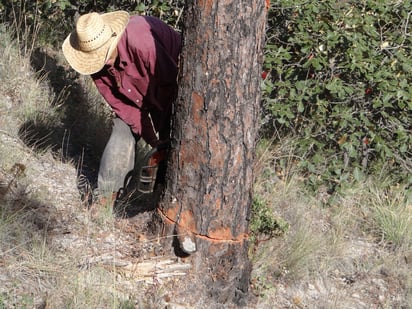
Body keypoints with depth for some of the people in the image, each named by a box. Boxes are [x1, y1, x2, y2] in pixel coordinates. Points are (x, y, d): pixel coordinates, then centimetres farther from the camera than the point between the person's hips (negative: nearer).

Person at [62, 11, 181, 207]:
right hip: (136, 95, 5)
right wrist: (145, 130, -18)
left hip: (174, 89, -5)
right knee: (120, 139, -3)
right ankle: (106, 198, 4)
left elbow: (171, 83, -32)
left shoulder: (139, 42, -42)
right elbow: (116, 100, -10)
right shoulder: (95, 60, -19)